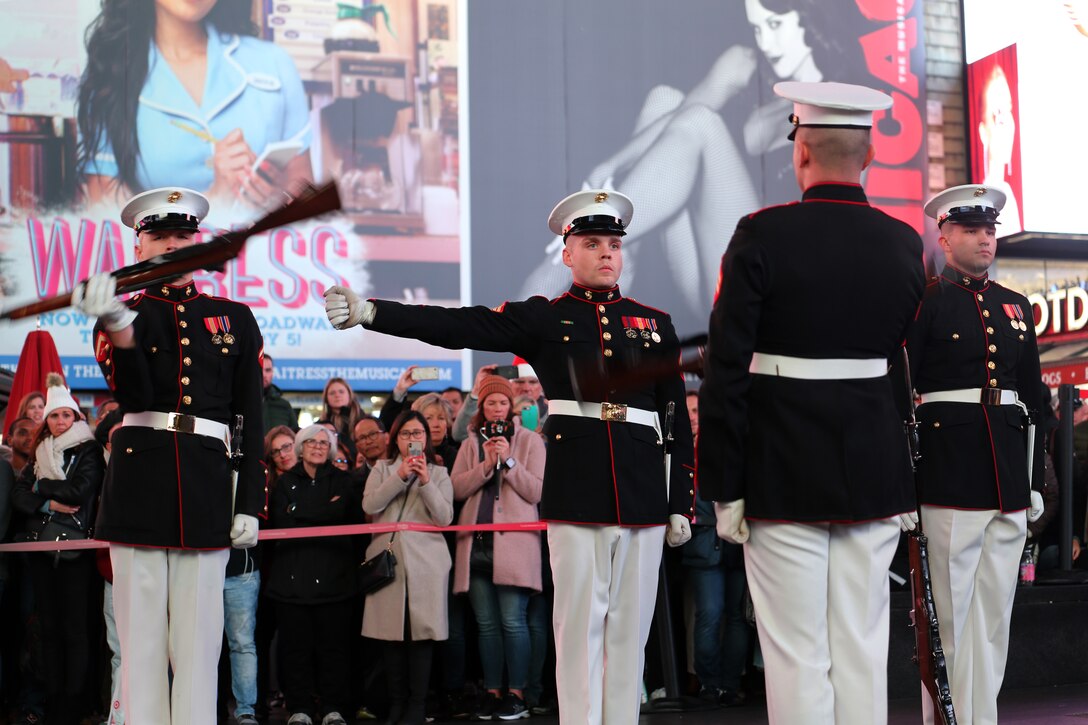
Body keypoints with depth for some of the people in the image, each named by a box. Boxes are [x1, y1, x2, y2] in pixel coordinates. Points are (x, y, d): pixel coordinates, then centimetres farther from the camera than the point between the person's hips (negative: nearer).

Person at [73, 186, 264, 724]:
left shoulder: (234, 318, 12)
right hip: (139, 483, 0)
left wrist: (250, 503, 2)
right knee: (141, 636, 3)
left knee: (198, 638, 2)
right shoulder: (123, 312, 9)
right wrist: (117, 324, -29)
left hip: (207, 489, 1)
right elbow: (132, 394, -11)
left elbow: (252, 420, 10)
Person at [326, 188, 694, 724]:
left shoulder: (655, 325, 13)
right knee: (582, 620, -1)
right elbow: (458, 327, -6)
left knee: (629, 624, 6)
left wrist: (682, 504, 7)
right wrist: (370, 312, -18)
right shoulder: (543, 318, 6)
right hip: (575, 489, -2)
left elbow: (679, 422, 13)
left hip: (643, 492, 2)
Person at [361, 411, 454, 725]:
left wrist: (425, 482, -12)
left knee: (422, 631, -6)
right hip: (388, 559, 1)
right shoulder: (382, 469, 15)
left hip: (426, 562, -1)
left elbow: (445, 518, -1)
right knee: (392, 632, 0)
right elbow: (369, 505, -2)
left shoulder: (439, 473, 12)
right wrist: (399, 476, -10)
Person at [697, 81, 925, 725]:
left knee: (798, 657, 1)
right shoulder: (905, 244, 4)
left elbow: (726, 373, -11)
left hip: (783, 478, -4)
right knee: (863, 650, 11)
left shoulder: (761, 236, -10)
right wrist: (909, 485, 17)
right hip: (876, 478, 4)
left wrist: (724, 489, -5)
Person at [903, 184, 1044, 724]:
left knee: (994, 618, 9)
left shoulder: (1017, 307, 16)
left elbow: (1033, 399, 18)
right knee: (948, 617, -1)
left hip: (1008, 482, 6)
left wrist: (1034, 480, 14)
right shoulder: (923, 303, -2)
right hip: (948, 477, -6)